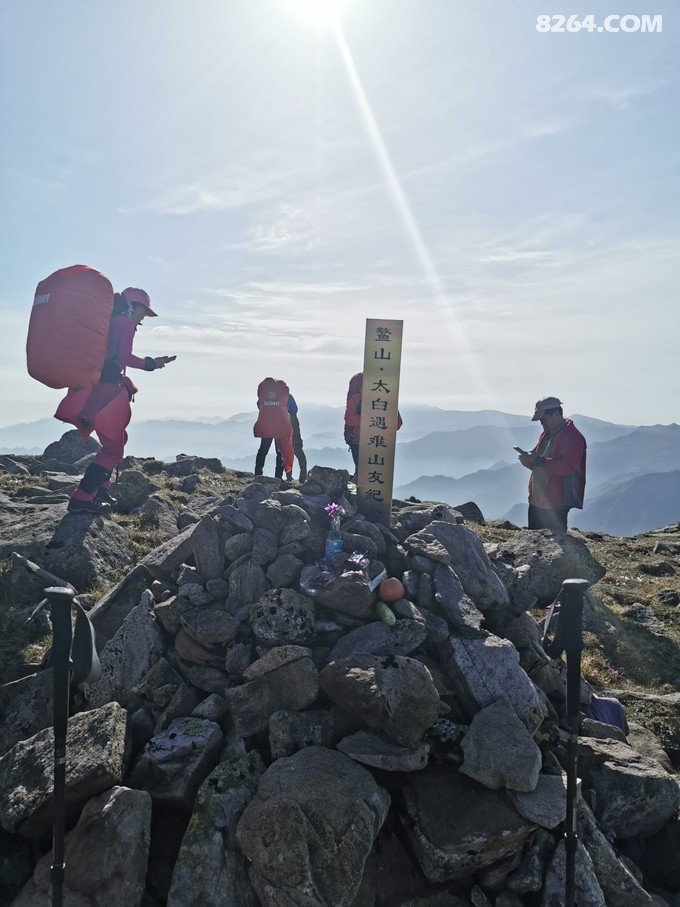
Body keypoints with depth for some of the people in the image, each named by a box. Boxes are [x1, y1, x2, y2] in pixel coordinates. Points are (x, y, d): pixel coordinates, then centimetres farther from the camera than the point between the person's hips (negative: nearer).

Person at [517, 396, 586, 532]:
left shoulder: (573, 437, -14)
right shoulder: (546, 433, 14)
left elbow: (567, 467, -25)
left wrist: (538, 461, -27)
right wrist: (528, 457, -3)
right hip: (536, 501, 9)